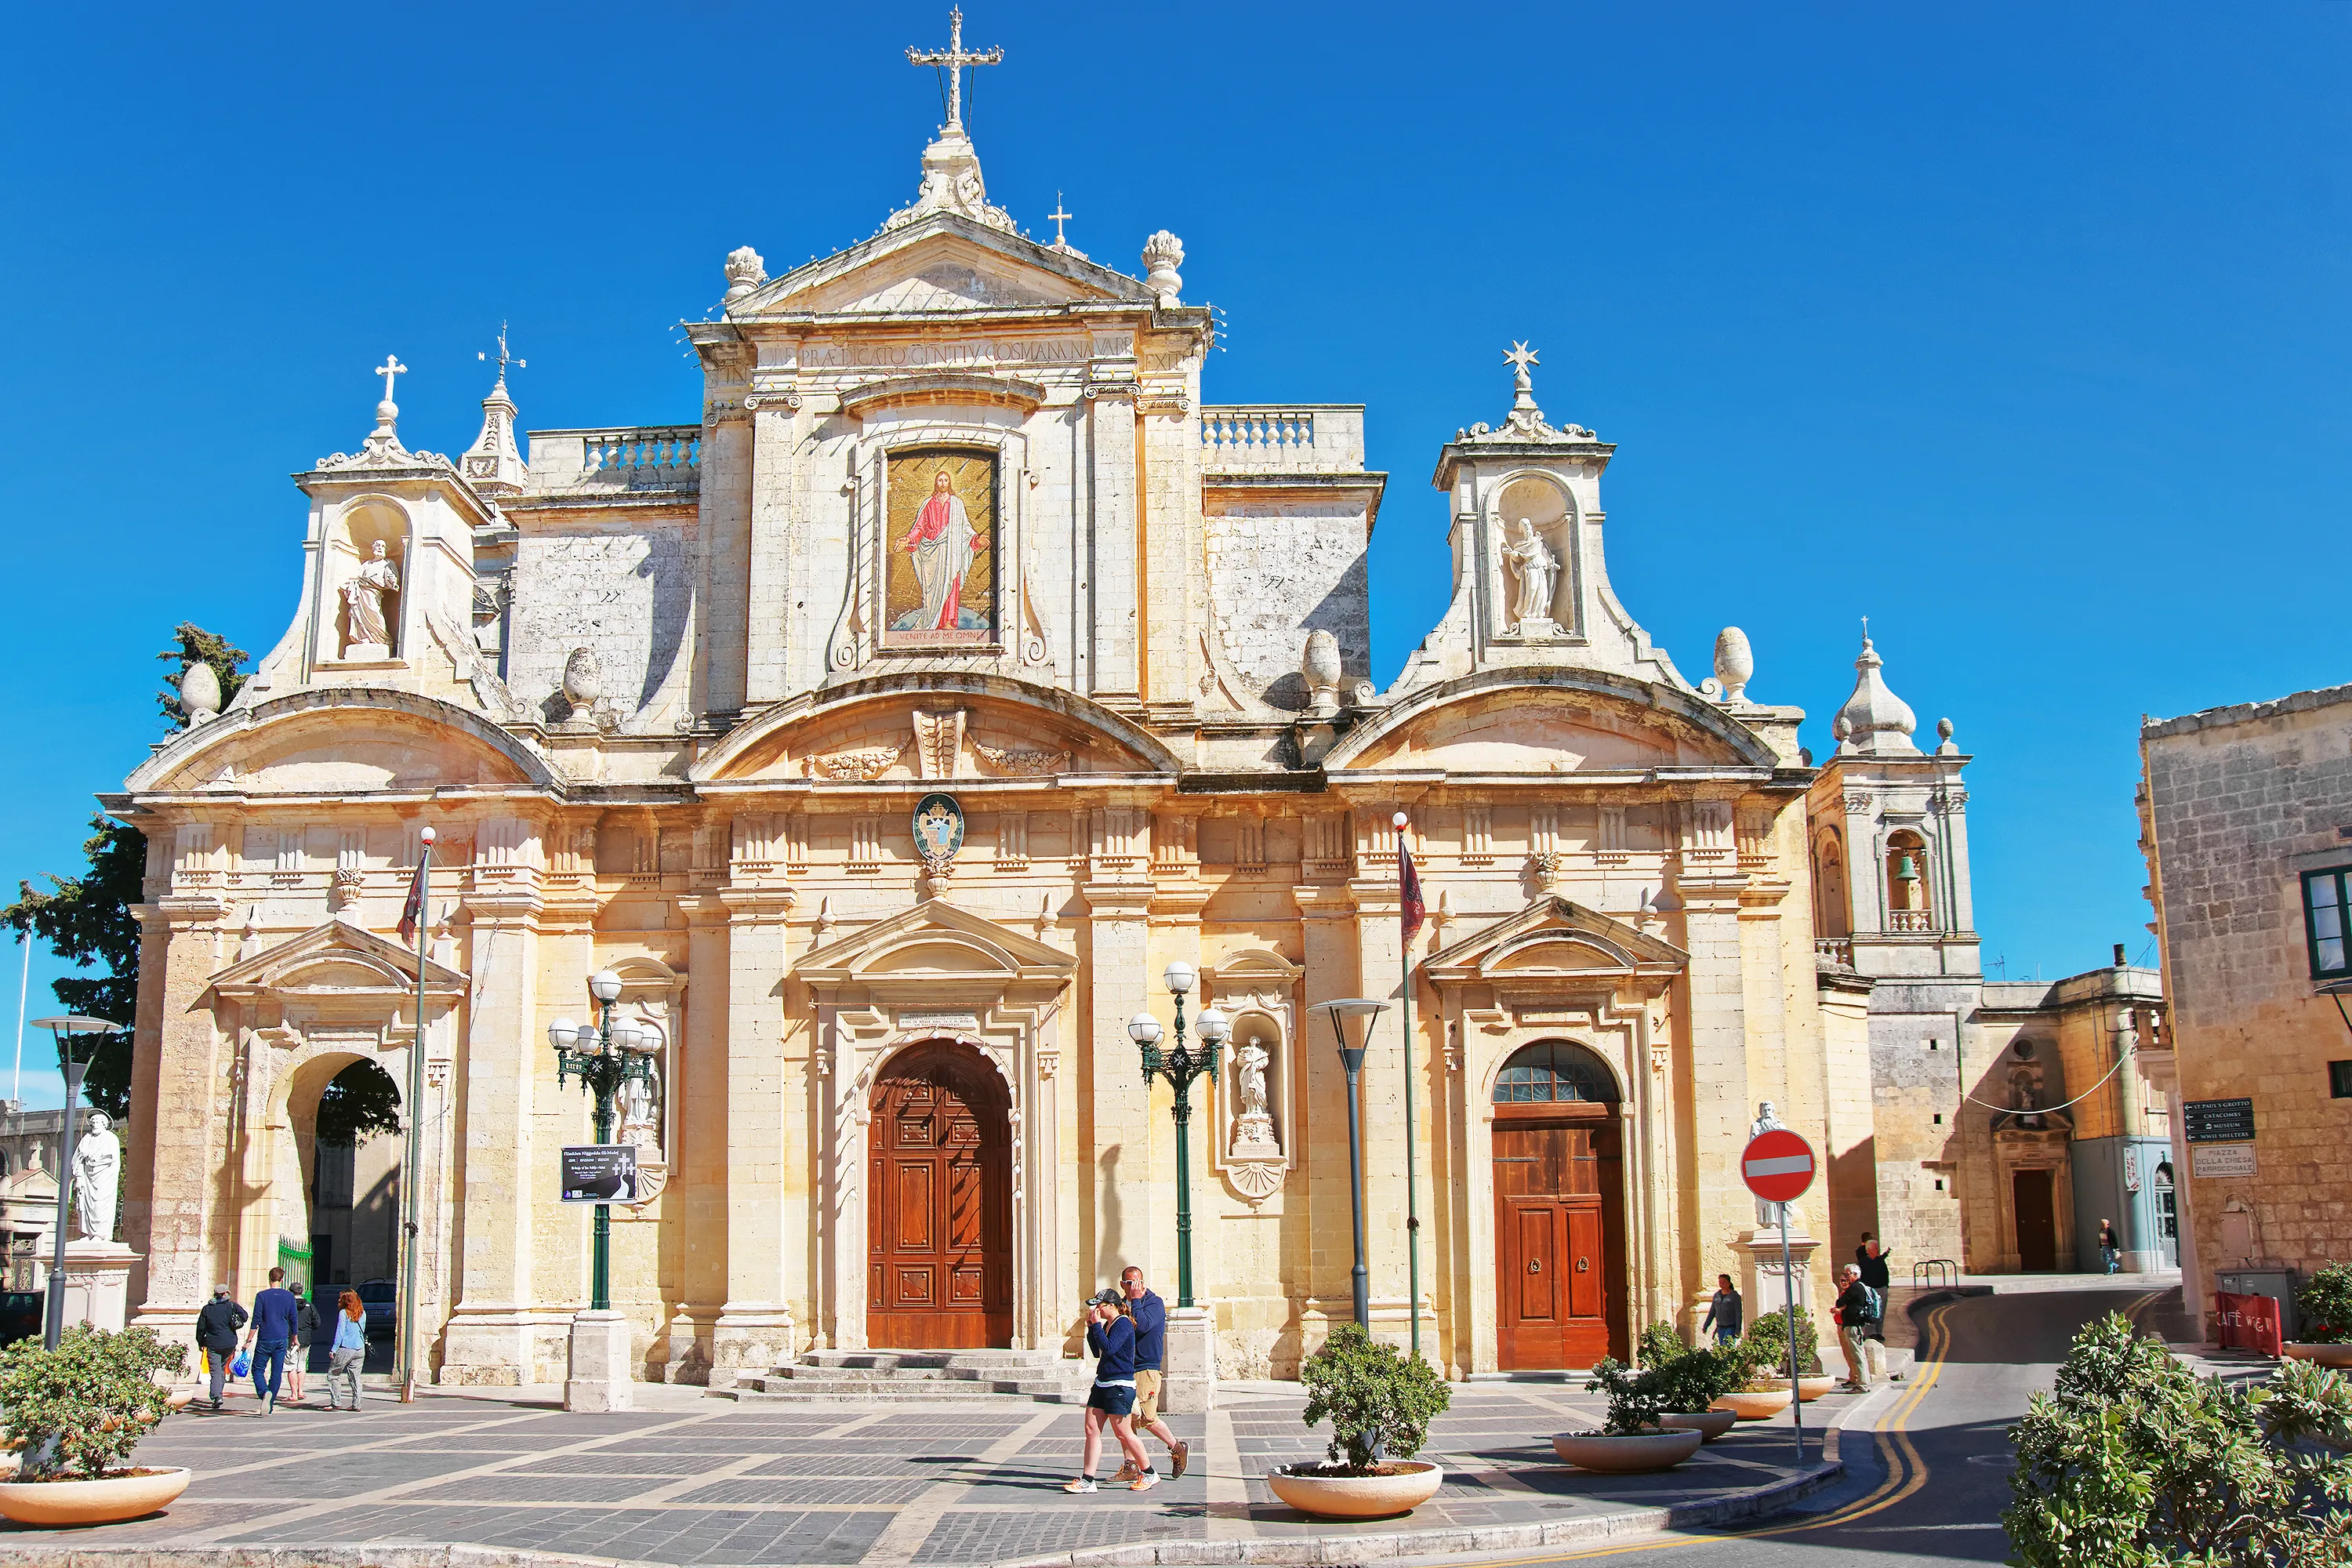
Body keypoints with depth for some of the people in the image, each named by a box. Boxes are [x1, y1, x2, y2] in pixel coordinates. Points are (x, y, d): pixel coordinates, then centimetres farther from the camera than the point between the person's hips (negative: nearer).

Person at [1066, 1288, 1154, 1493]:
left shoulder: (1123, 1324, -14)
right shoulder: (1107, 1324, 14)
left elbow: (1108, 1349, -25)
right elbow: (1097, 1352, 20)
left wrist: (1097, 1325, -18)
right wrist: (1091, 1328, 10)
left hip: (1119, 1386, -9)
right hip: (1102, 1383, 9)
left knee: (1123, 1433, -2)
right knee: (1092, 1429, 2)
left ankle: (1148, 1473, 14)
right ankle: (1087, 1480, 3)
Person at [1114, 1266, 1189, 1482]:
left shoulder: (1154, 1303, -4)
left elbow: (1142, 1326, -22)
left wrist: (1136, 1300, -16)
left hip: (1146, 1369, -6)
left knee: (1147, 1418, -12)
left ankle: (1178, 1449, 9)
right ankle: (1131, 1468, 10)